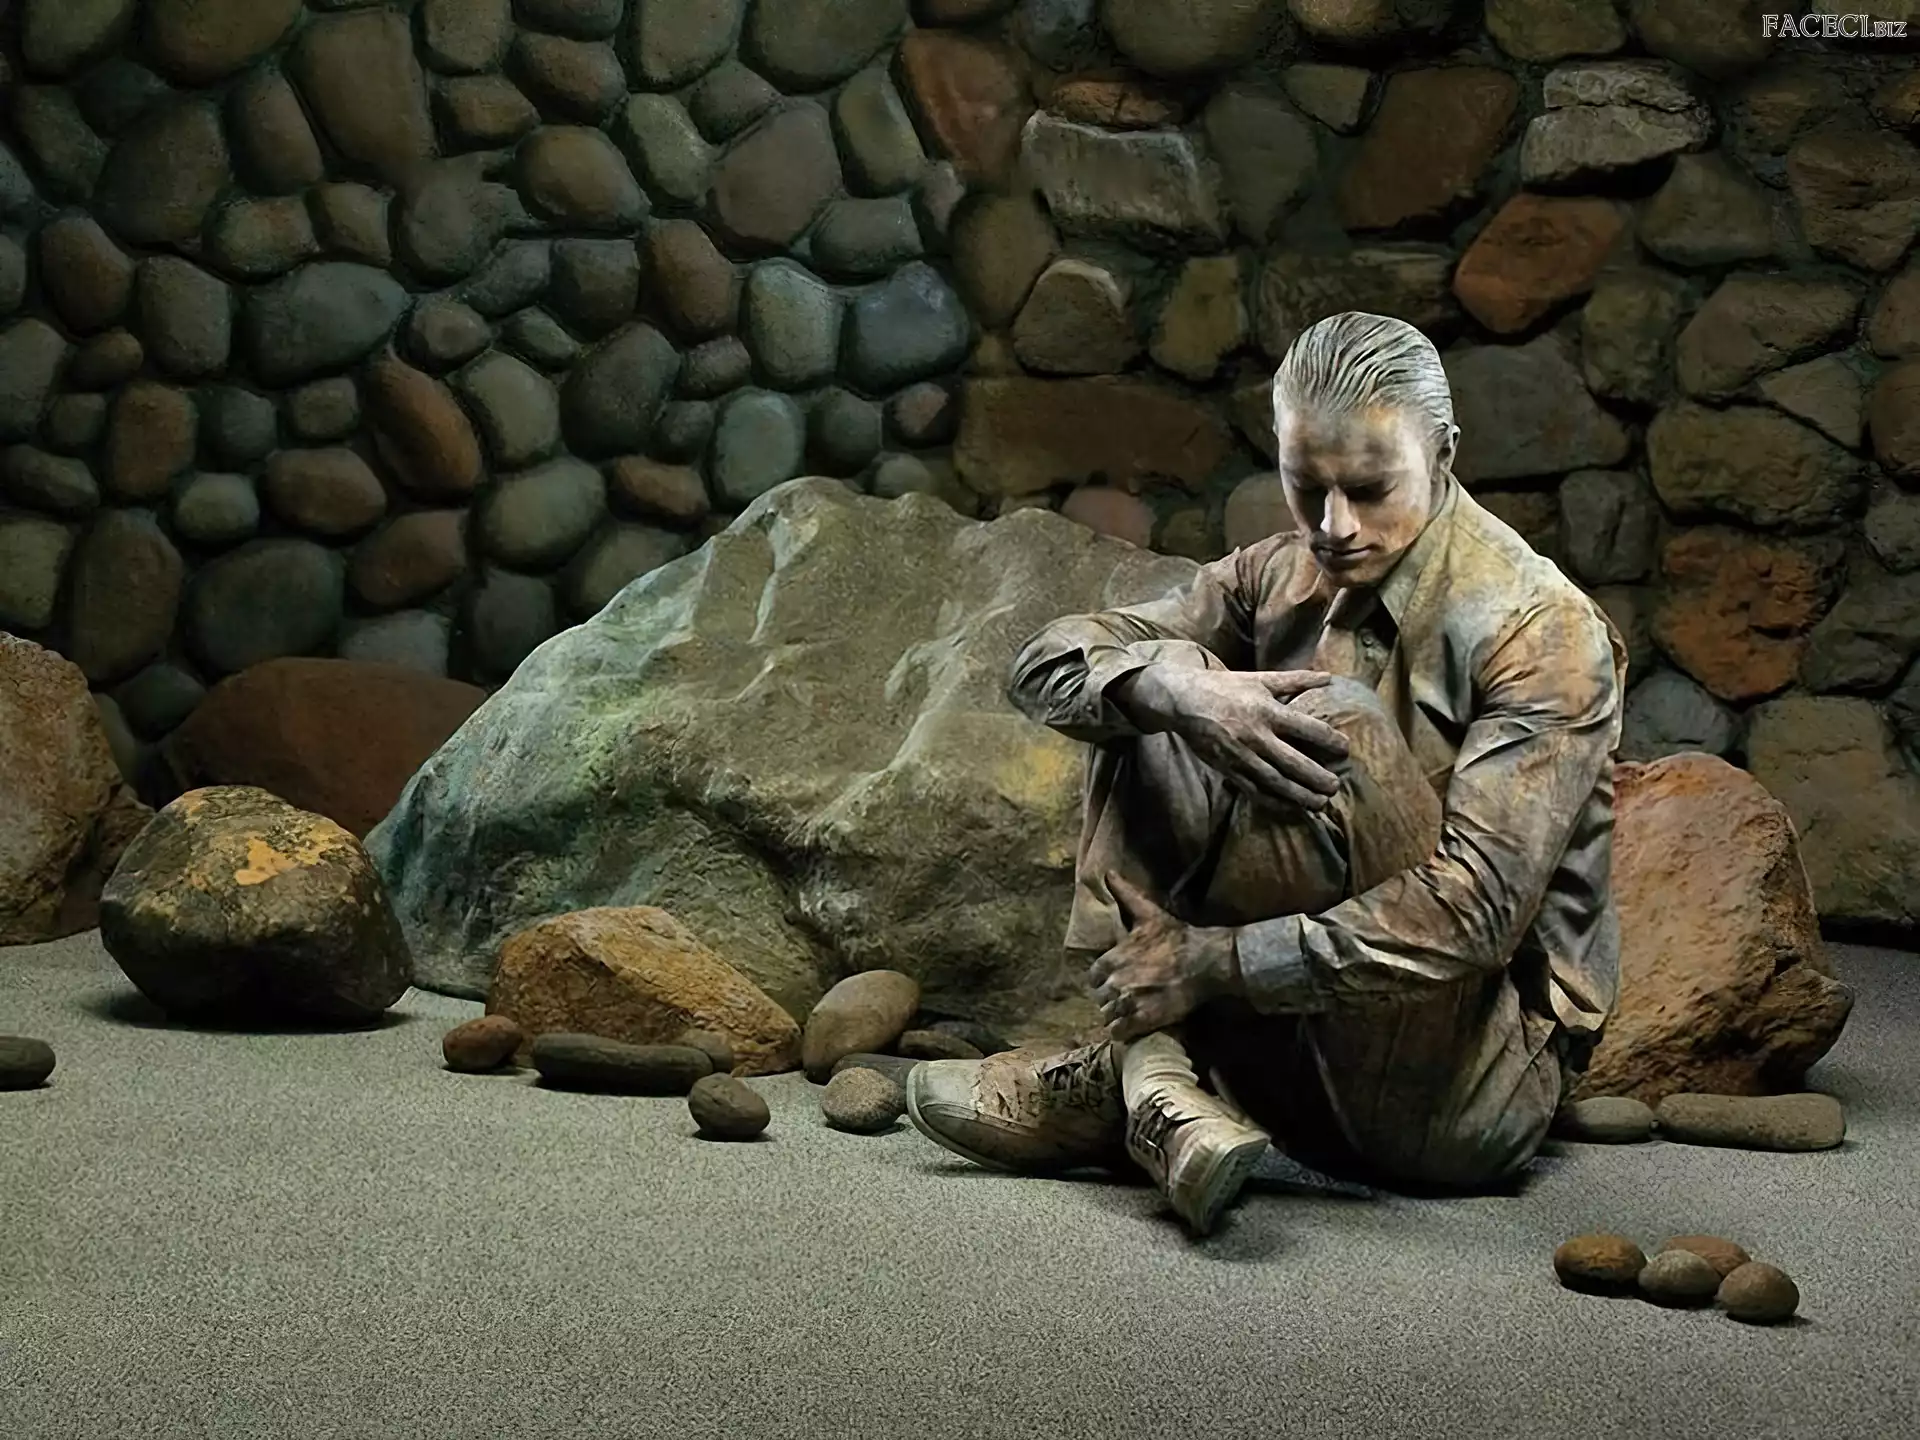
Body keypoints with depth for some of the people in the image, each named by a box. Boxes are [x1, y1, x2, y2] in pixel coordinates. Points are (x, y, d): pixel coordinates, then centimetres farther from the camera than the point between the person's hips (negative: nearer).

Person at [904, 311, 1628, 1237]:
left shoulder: (1542, 634, -14)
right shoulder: (1281, 579, 5)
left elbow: (1471, 912, -25)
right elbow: (1047, 664, -3)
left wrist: (1209, 961, -26)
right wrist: (1175, 682, -27)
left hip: (1471, 1095, -6)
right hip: (1314, 1084, 6)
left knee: (1336, 729, -26)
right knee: (1142, 704, -5)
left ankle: (1117, 1080, -15)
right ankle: (1159, 1087, -23)